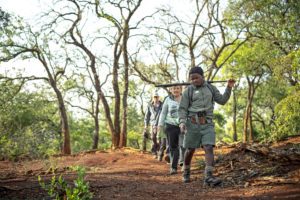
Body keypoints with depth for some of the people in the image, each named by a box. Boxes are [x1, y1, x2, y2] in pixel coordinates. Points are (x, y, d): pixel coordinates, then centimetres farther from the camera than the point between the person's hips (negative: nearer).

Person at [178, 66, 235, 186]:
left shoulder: (211, 88, 11)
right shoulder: (188, 91, 1)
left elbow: (222, 101, 13)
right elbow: (182, 109, -2)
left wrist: (229, 88, 2)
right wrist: (182, 122, -18)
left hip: (207, 124, 2)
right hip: (192, 123, -1)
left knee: (209, 148, -14)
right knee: (190, 150, 8)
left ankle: (208, 177, -22)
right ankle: (186, 172, 31)